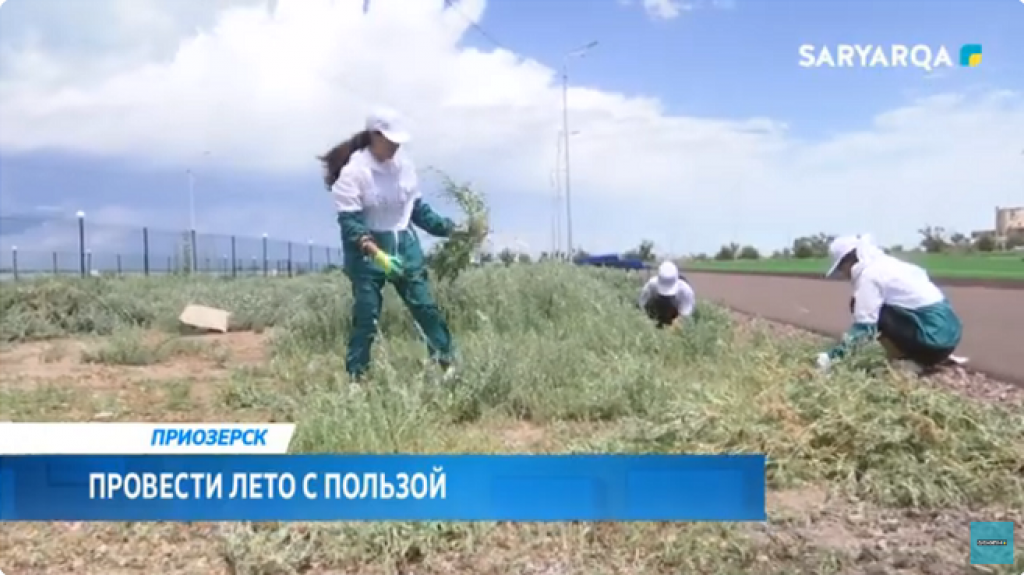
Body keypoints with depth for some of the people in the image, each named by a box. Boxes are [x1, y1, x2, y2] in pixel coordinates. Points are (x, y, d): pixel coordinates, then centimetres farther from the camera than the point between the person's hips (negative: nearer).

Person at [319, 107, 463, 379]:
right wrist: (376, 253, -32)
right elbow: (349, 222, -20)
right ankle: (355, 377, 10)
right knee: (366, 316, -2)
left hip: (404, 245, 5)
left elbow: (417, 207, 13)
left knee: (426, 306, 4)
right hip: (367, 251, -4)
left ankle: (448, 364, 15)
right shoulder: (354, 171, -16)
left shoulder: (404, 163, 0)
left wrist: (448, 228, 4)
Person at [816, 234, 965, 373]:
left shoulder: (868, 274, -9)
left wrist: (831, 357, -12)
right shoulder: (886, 263, 17)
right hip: (948, 331, 9)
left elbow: (864, 326, -16)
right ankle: (938, 358, 16)